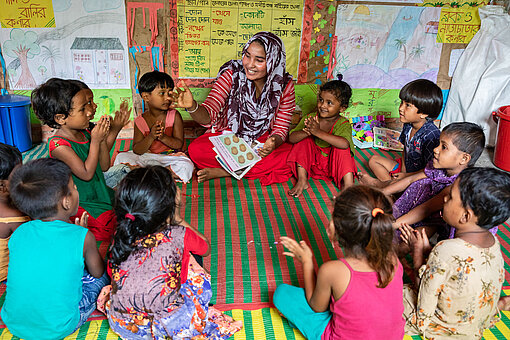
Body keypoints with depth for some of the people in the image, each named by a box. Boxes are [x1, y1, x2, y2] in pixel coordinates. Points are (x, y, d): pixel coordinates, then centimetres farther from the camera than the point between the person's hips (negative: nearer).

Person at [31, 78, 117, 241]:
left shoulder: (85, 133, 2)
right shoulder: (59, 145, -20)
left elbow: (104, 166, 7)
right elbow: (87, 174, -23)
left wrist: (102, 139, -6)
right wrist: (95, 141, -20)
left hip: (99, 192, 8)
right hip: (80, 204, -8)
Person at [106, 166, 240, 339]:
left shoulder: (120, 237, -7)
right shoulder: (179, 235, -16)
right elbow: (206, 248, 8)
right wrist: (177, 219, 16)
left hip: (120, 325, 4)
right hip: (169, 325, -4)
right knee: (201, 280, 21)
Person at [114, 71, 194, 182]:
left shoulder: (174, 116, -5)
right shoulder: (140, 121, -3)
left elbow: (179, 144, -8)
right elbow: (136, 151, -7)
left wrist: (163, 137, -26)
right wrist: (151, 137, -23)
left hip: (170, 156, -1)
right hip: (146, 157, 2)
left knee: (186, 166, -31)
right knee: (122, 157, -16)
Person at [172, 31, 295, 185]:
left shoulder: (285, 86, -10)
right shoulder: (232, 73, -14)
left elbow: (281, 129, -5)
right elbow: (207, 117, -19)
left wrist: (272, 144, -29)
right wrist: (192, 106, -43)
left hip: (261, 142, 1)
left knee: (289, 155, -30)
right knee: (196, 150, -29)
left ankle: (222, 172, -19)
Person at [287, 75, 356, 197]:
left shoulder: (343, 124, -16)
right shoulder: (310, 118, -7)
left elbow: (345, 144, -39)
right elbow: (291, 138, -15)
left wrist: (318, 132, -43)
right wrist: (307, 132, -37)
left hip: (333, 165, -3)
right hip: (312, 162, 4)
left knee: (342, 148, -27)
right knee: (304, 141, -16)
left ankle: (348, 184, -30)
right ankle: (302, 180, -17)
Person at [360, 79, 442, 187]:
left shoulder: (431, 134, -28)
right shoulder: (408, 126, -4)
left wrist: (406, 176, -18)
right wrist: (403, 169, -1)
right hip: (405, 168, 9)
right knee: (374, 159, 10)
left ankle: (377, 183, -5)